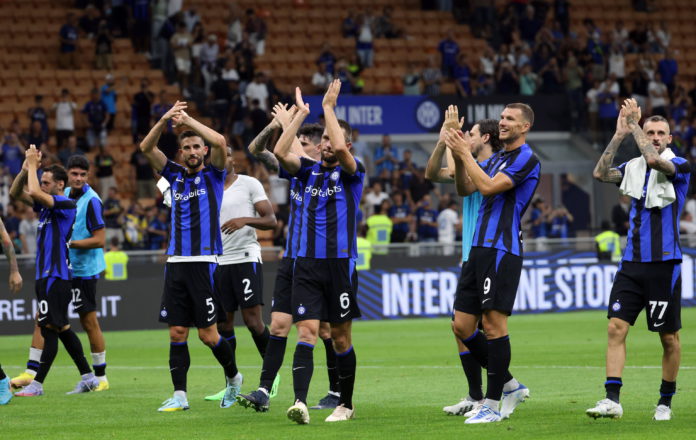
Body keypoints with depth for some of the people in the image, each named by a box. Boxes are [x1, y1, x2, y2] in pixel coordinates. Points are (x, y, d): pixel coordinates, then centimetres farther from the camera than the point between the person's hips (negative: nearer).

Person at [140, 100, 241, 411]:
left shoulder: (213, 175, 3)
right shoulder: (175, 176, 14)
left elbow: (220, 141, -14)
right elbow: (146, 147, 5)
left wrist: (187, 120, -8)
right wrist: (165, 120, -8)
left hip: (204, 263, -4)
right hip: (176, 263, 4)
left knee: (208, 334, -4)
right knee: (177, 333, 0)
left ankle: (233, 376, 20)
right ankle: (179, 395, 3)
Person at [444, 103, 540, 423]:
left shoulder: (526, 159, -7)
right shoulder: (496, 158, 20)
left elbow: (488, 186, -17)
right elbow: (466, 188, 19)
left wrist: (465, 154, -11)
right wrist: (458, 156, 6)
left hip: (502, 250, -9)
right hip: (479, 249, 9)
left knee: (494, 324, -9)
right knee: (462, 326, 6)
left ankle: (493, 404, -4)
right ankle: (510, 385, 19)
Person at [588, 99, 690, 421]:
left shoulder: (678, 166, -6)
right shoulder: (634, 166, 9)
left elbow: (654, 159, -26)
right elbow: (600, 173, -5)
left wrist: (634, 122, -18)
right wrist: (619, 134, -7)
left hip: (664, 264, -4)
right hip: (632, 262, 4)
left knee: (669, 337, 4)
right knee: (616, 327, -7)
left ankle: (666, 402, 17)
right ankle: (612, 400, -9)